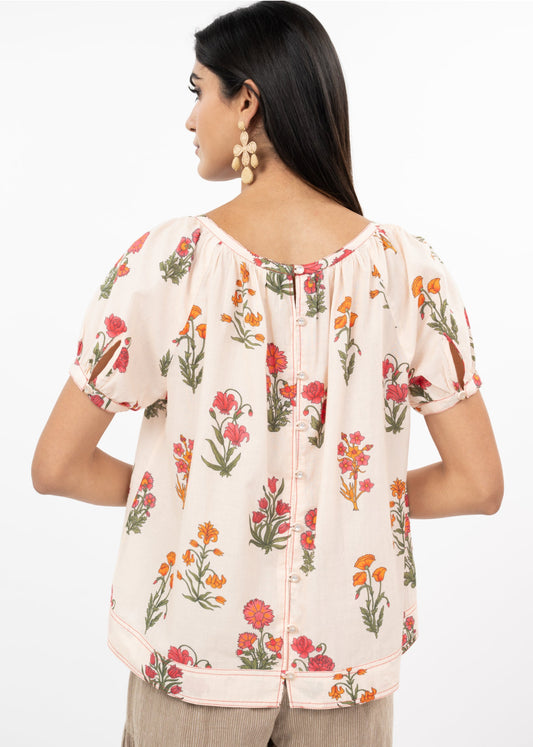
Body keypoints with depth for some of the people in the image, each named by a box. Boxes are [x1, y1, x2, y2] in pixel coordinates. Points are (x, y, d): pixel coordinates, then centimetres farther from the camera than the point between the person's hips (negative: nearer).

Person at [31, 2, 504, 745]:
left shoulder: (163, 261, -15)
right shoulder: (410, 268, -11)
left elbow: (56, 466, -10)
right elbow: (478, 484, -7)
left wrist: (179, 485, 5)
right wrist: (351, 497, 5)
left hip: (194, 656, -1)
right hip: (348, 664, 2)